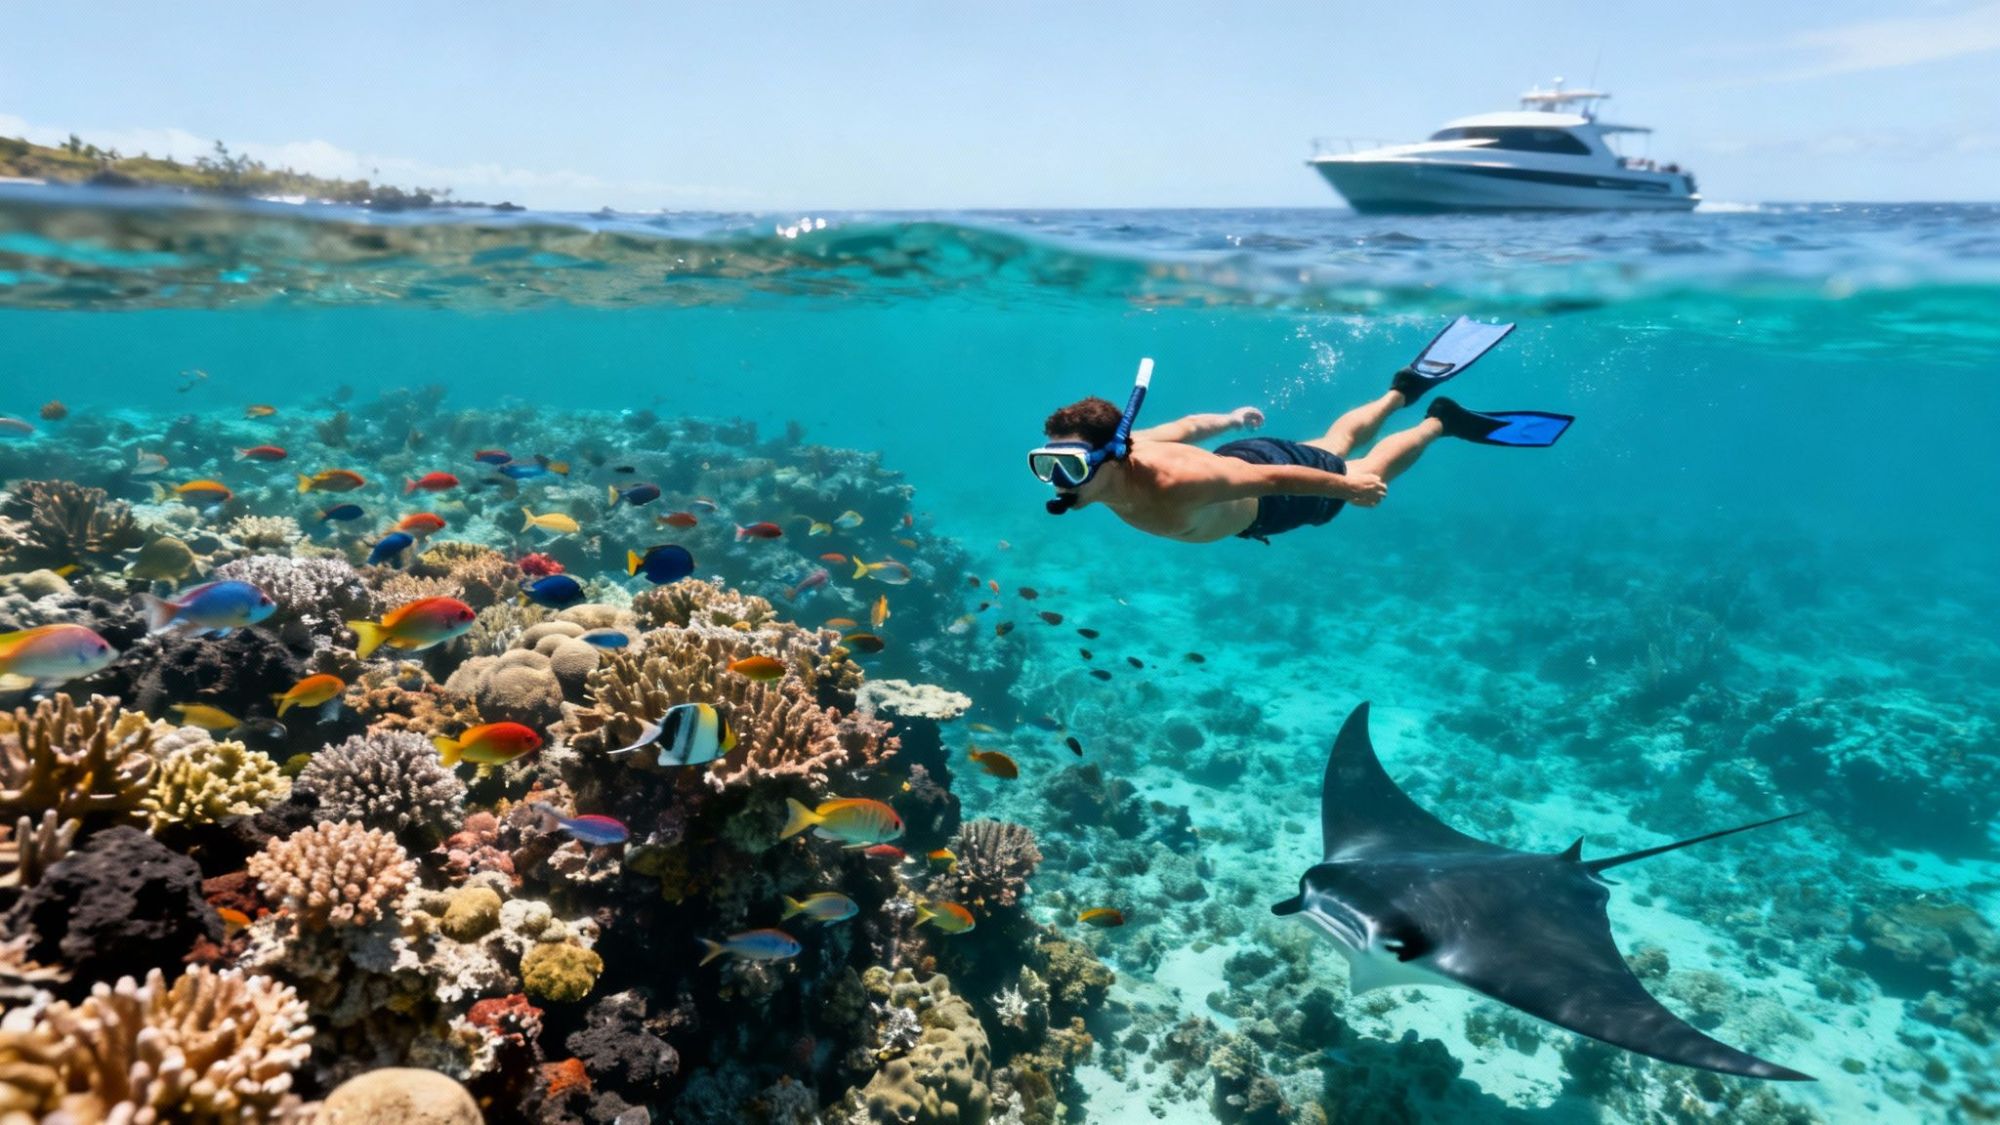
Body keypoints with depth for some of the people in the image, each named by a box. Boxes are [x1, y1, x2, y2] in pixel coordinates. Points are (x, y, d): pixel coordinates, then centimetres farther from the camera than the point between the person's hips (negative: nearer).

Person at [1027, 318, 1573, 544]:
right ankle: (1405, 388, 52)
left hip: (1272, 483, -6)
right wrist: (1232, 420, 14)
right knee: (1335, 446, 33)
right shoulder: (1114, 459, -24)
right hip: (1238, 457, 6)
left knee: (1366, 476, 24)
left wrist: (1350, 488, -21)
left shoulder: (1171, 487, -48)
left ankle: (1442, 420, 41)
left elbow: (1276, 479, -35)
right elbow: (1187, 425, -4)